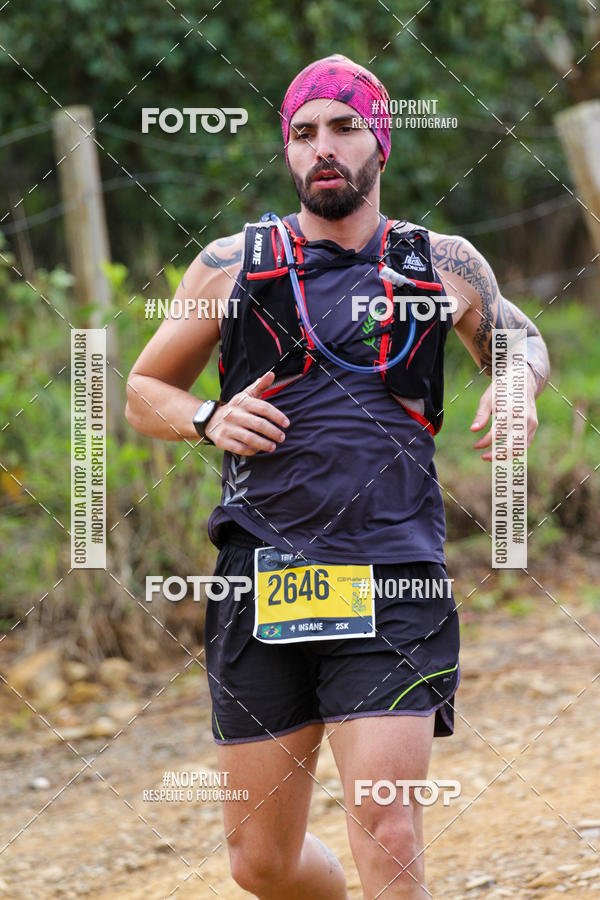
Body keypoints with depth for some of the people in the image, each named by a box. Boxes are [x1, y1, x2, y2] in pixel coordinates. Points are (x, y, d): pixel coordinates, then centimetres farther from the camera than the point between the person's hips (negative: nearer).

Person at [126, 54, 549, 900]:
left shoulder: (445, 266, 10)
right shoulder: (232, 266, 9)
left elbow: (521, 340, 29)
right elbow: (144, 390, 18)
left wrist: (519, 384, 6)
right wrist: (208, 420, -2)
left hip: (392, 584, -1)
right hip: (261, 578, 2)